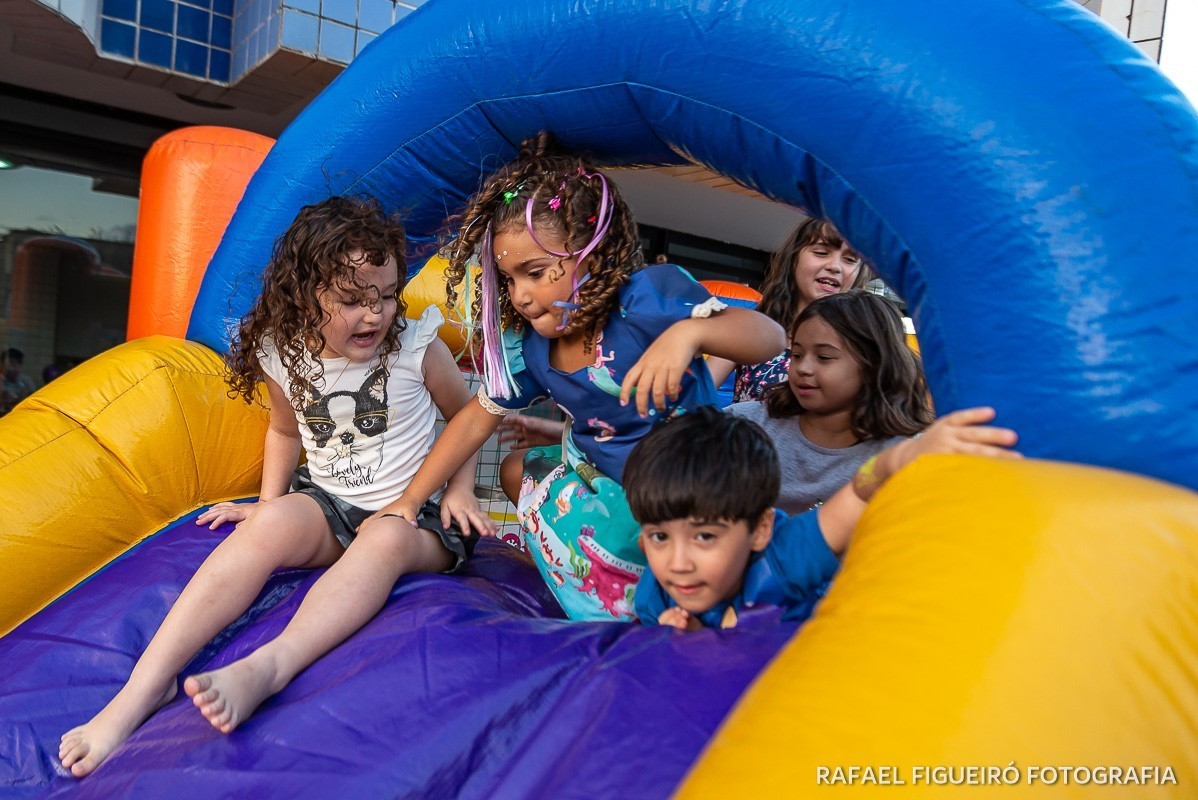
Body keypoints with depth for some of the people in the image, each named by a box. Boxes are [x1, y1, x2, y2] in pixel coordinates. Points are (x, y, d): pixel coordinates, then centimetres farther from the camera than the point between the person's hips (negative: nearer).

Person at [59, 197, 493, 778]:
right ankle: (143, 687, -33)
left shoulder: (417, 347, -11)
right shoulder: (284, 356, -3)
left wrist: (460, 490, -4)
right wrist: (268, 501, 7)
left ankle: (266, 667, -53)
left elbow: (466, 416, 5)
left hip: (413, 517, -2)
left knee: (387, 536, -37)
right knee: (273, 522, -30)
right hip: (328, 507, 2)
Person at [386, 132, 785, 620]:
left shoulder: (650, 295, -25)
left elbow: (771, 337, -31)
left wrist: (689, 331, -52)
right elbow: (477, 417, 7)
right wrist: (408, 501, 8)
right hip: (603, 482, 7)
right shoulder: (527, 347, -6)